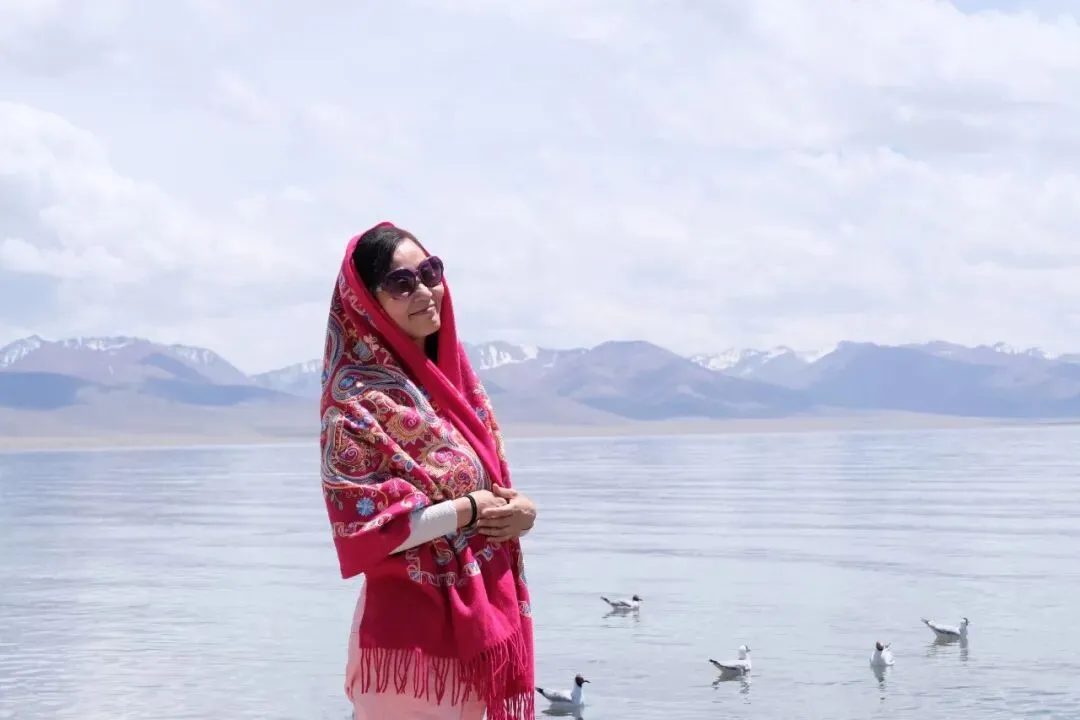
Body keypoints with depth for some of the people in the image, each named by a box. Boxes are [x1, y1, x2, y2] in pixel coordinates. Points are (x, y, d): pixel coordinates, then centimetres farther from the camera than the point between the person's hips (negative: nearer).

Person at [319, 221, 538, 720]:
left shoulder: (451, 375, 11)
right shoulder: (357, 396, -13)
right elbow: (358, 521, -20)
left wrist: (517, 510, -5)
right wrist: (468, 511, -15)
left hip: (486, 612, 7)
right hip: (413, 622, -7)